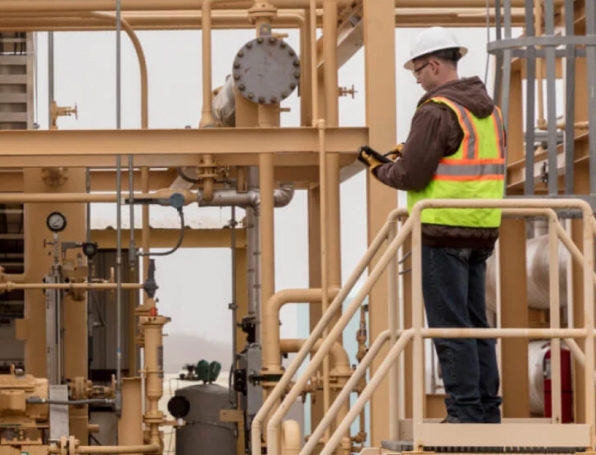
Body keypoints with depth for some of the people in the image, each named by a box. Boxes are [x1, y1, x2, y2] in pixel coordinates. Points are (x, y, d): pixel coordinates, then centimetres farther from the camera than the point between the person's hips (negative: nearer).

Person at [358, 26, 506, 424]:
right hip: (482, 230, 8)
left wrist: (379, 167, 6)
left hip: (443, 230, -8)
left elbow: (411, 176, -15)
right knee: (476, 322, 13)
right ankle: (488, 412, 14)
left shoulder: (436, 111, -13)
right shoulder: (490, 109, 14)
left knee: (450, 324, -5)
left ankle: (465, 413, -6)